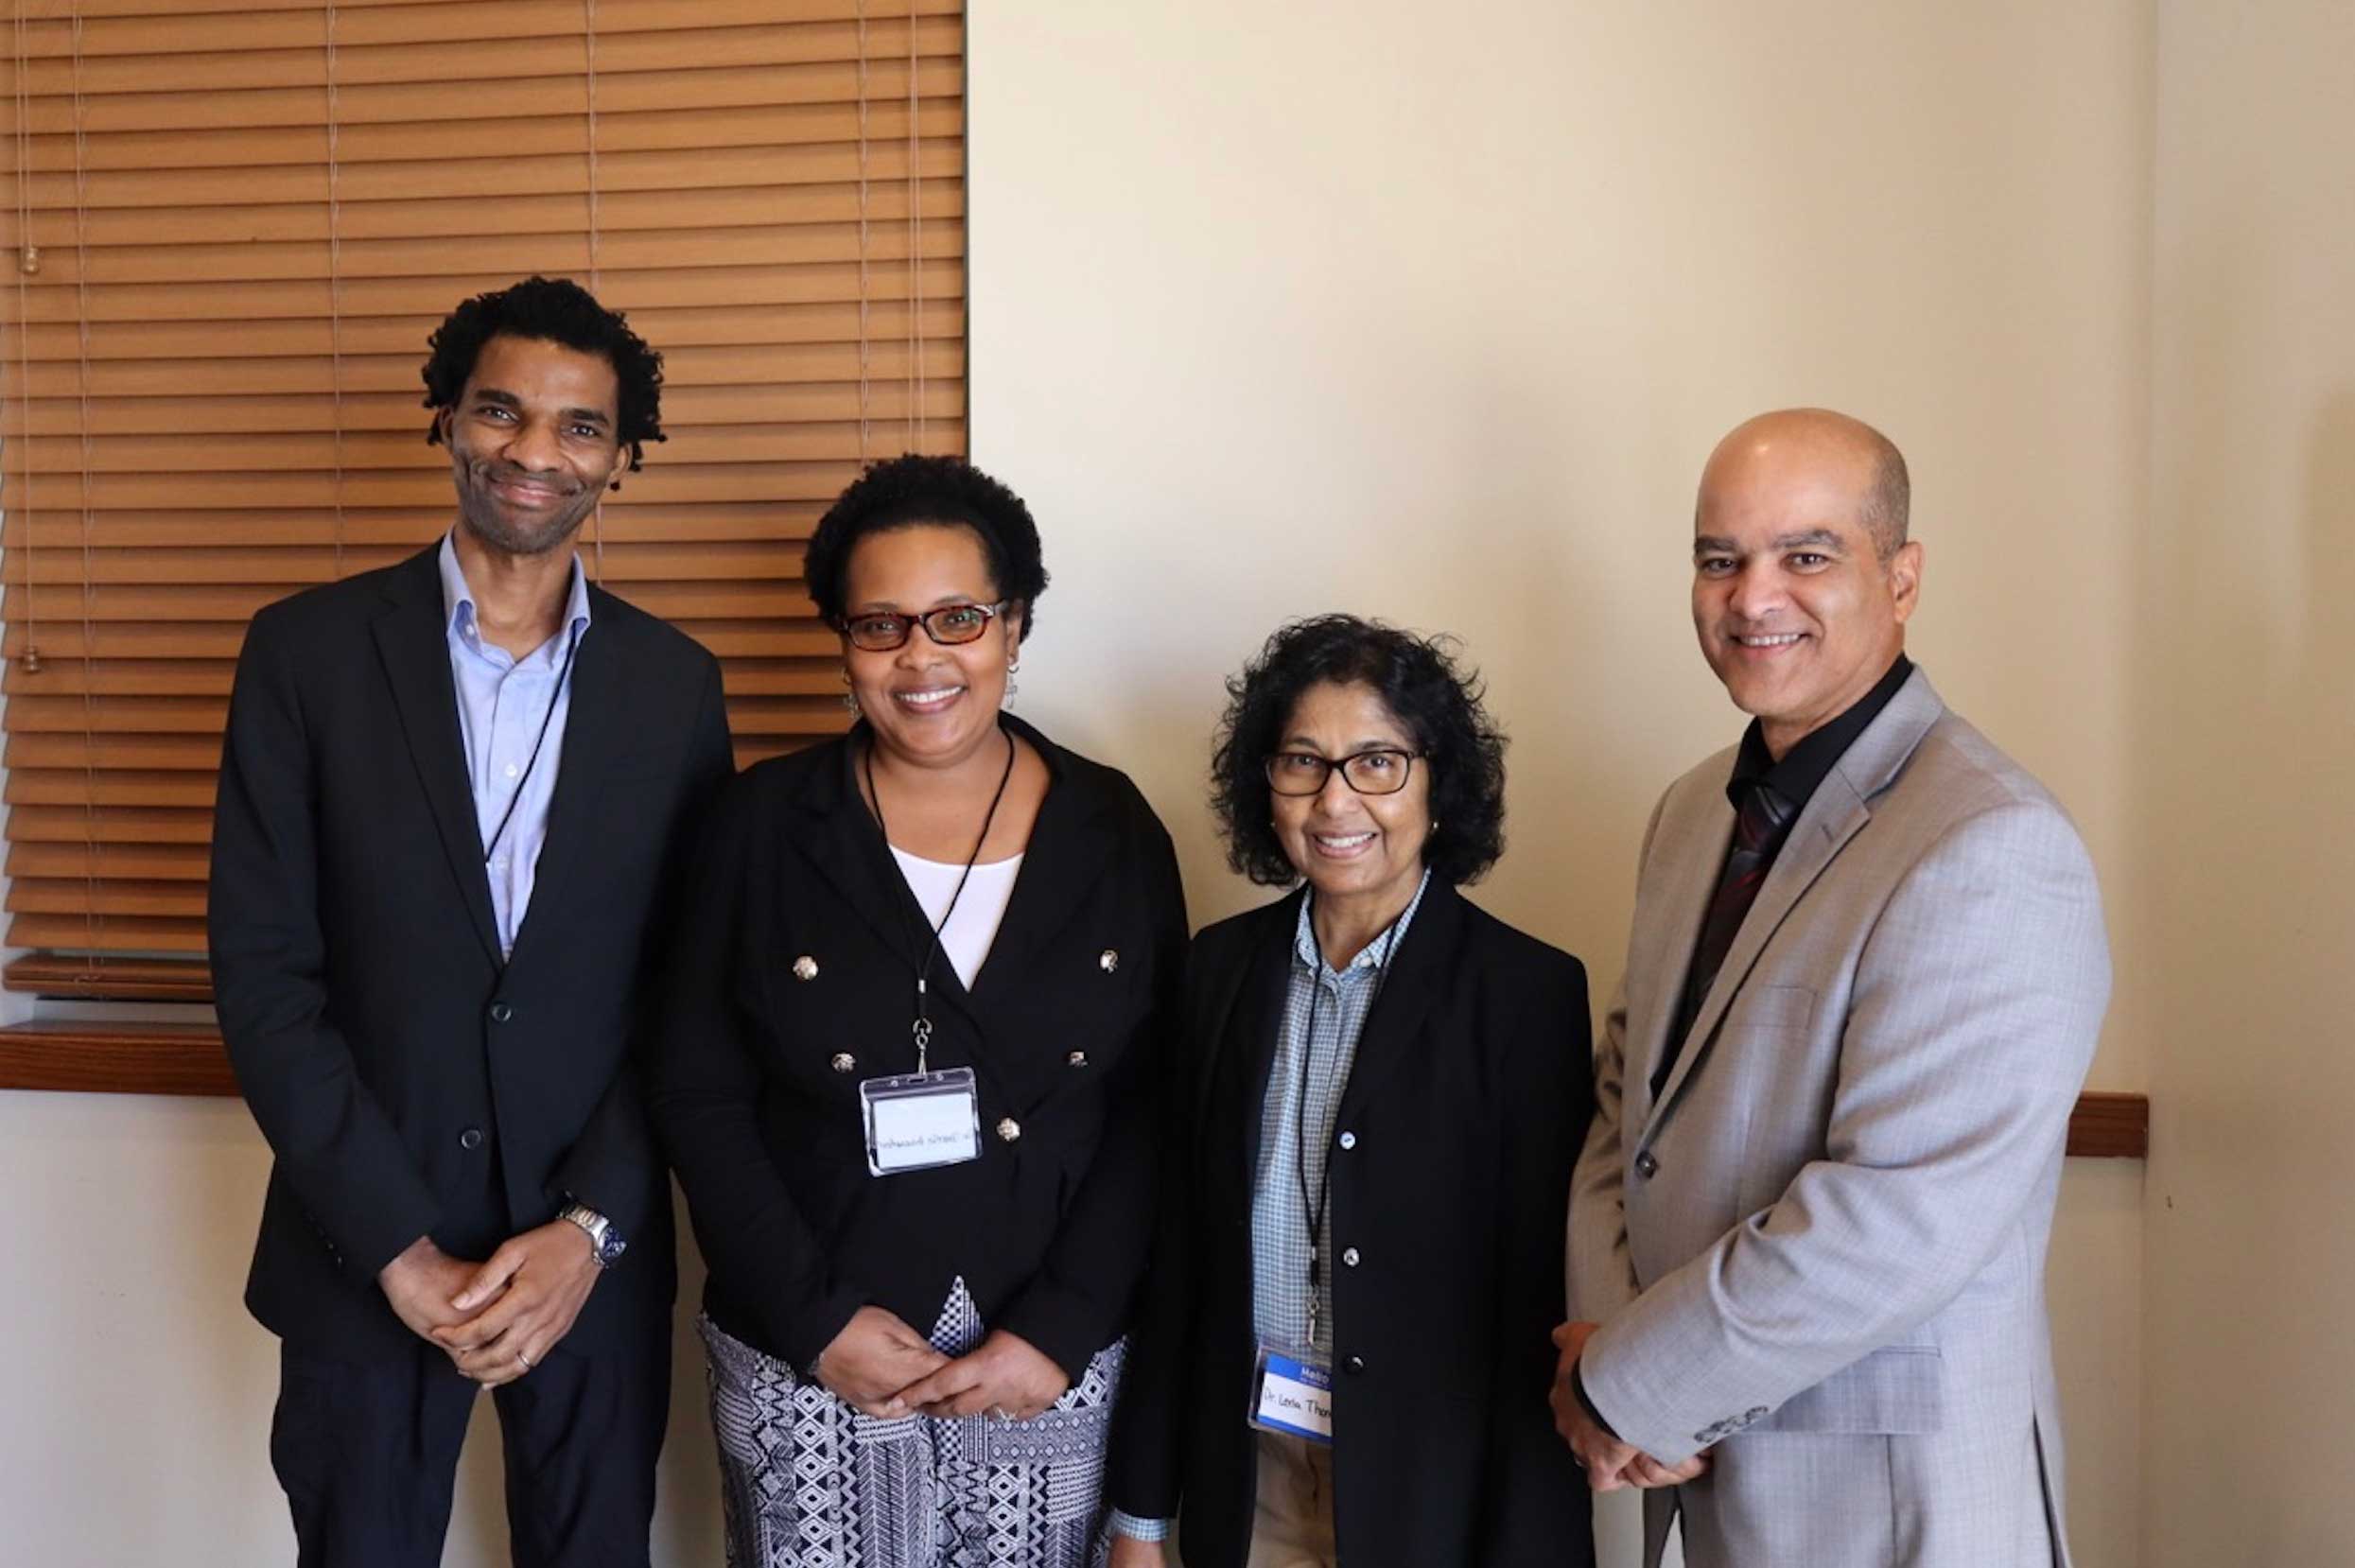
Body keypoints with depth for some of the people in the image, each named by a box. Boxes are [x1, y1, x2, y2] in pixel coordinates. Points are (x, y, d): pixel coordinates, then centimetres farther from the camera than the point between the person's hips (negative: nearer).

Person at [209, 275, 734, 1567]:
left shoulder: (674, 684, 0)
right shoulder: (308, 651, -5)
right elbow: (263, 974, -8)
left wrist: (592, 1226, -10)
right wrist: (401, 1246, -12)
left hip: (593, 1253, 1)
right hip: (363, 1249, -1)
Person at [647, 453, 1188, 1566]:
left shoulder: (1114, 831, -2)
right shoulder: (764, 825, -4)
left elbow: (1152, 1113, -1)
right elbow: (700, 1098, -3)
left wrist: (1061, 1330, -10)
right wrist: (816, 1319, -10)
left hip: (1050, 1363, 1)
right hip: (802, 1360, 0)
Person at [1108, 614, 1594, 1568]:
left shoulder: (1529, 992, -13)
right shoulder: (1223, 965, 0)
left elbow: (1541, 1301, -12)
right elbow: (1178, 1243, 3)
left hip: (1431, 1486, -3)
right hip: (1248, 1479, 4)